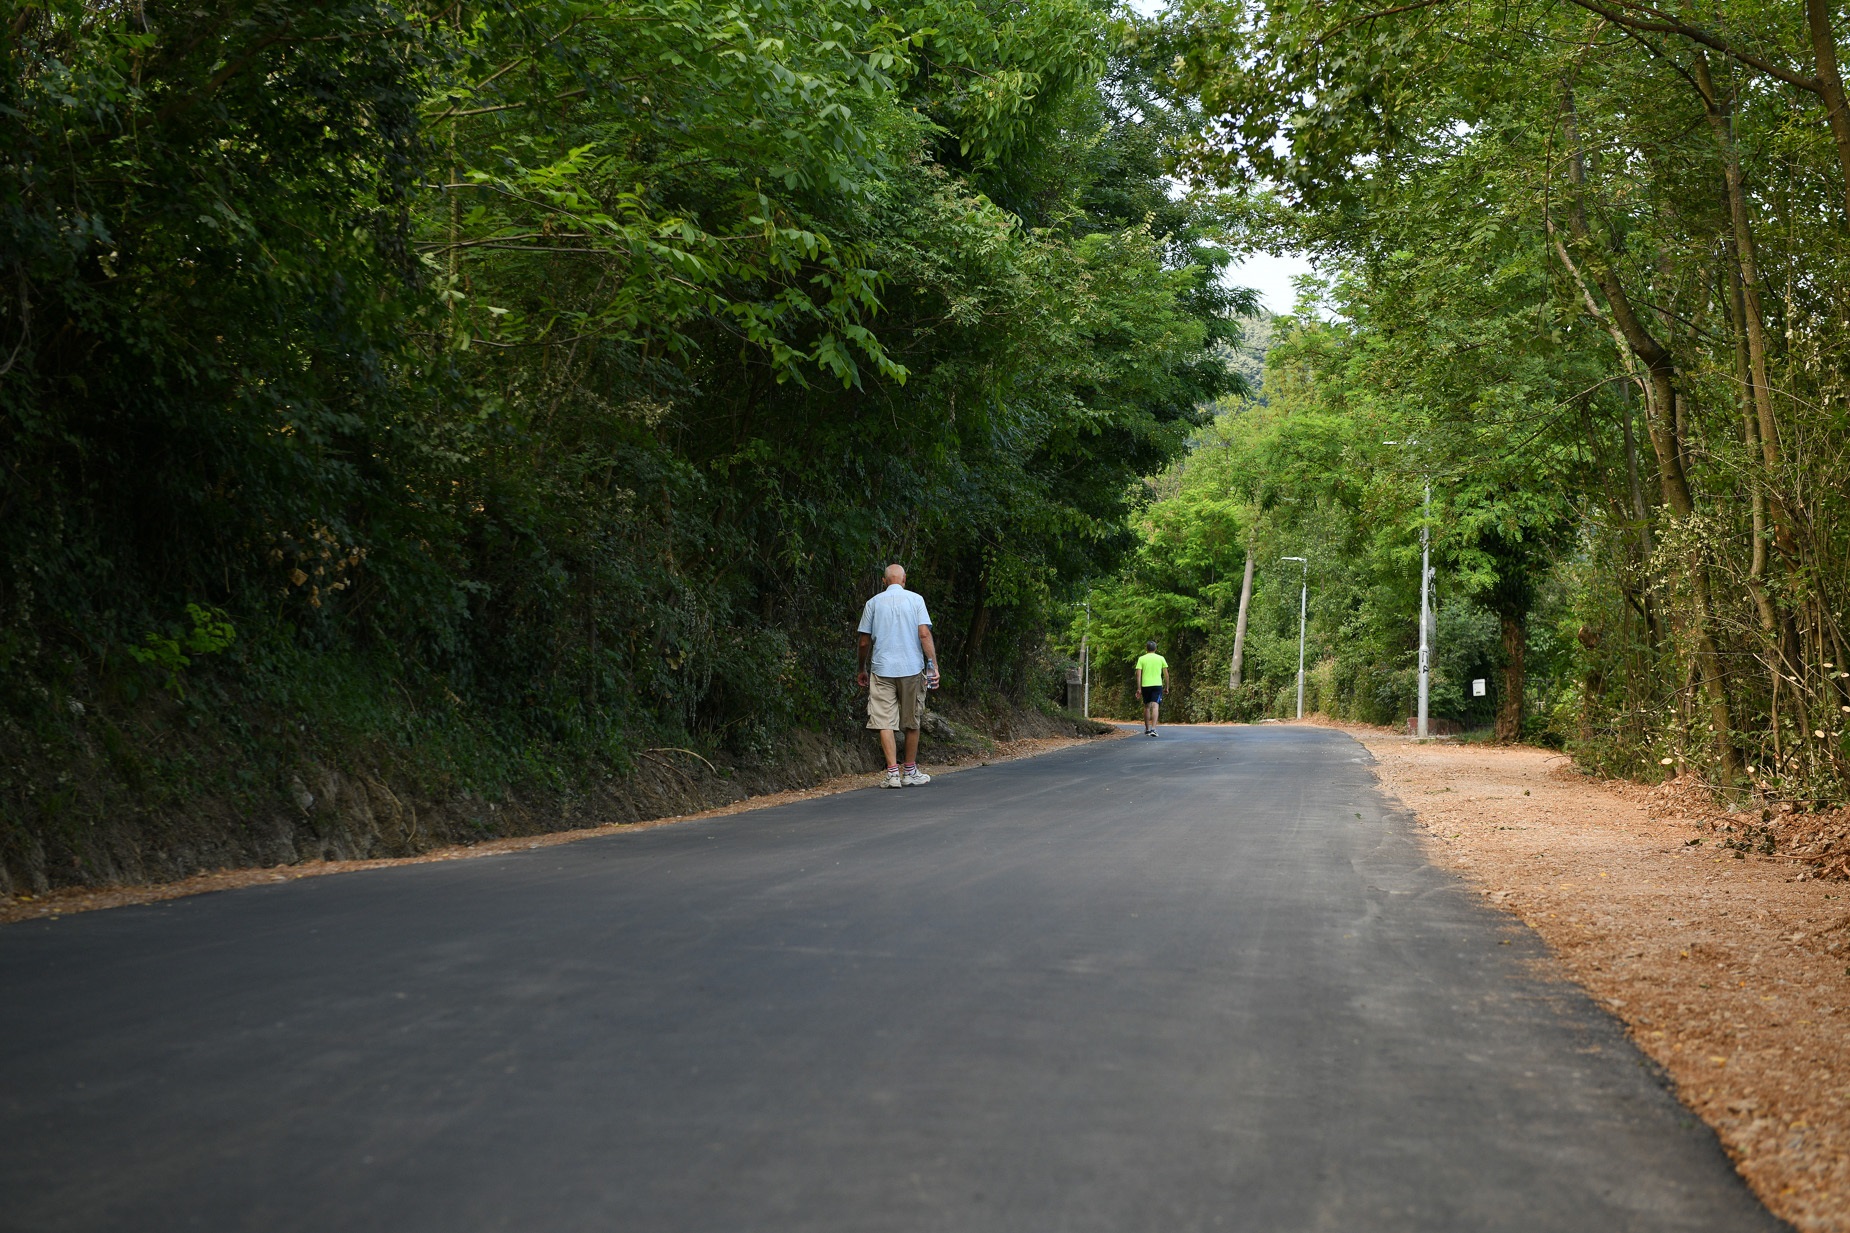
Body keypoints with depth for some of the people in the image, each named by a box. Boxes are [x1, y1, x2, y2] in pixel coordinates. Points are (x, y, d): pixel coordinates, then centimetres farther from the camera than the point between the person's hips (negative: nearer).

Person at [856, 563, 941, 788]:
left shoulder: (874, 603, 6)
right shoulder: (915, 599, 2)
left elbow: (864, 642, 7)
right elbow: (924, 634, -7)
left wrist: (863, 670, 20)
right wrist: (934, 665, -4)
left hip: (882, 669, 0)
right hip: (912, 668, 0)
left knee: (885, 722, -2)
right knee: (912, 722, 11)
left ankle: (893, 773, -10)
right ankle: (910, 772, 18)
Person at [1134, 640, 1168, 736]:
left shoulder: (1141, 659, 5)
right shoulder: (1160, 658, 6)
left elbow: (1138, 674, -2)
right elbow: (1166, 674, 5)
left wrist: (1139, 688, -1)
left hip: (1145, 685, 1)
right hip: (1157, 684, -1)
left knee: (1147, 707, 14)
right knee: (1155, 706, -9)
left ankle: (1147, 729, 24)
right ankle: (1153, 729, -23)